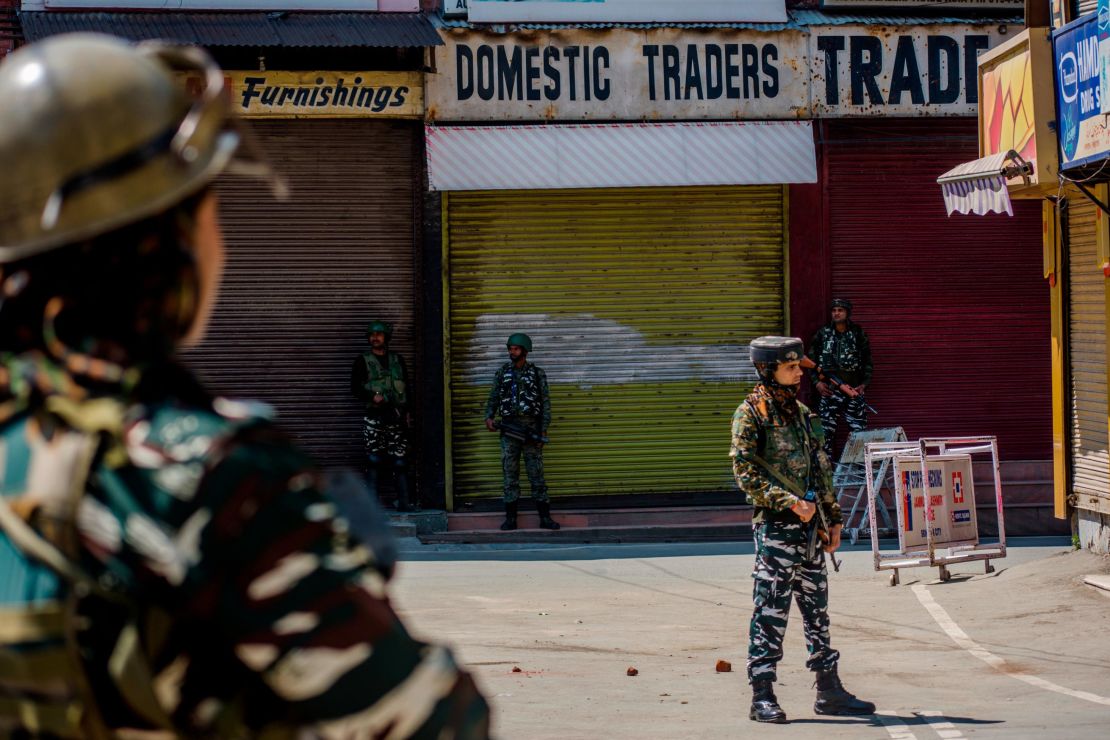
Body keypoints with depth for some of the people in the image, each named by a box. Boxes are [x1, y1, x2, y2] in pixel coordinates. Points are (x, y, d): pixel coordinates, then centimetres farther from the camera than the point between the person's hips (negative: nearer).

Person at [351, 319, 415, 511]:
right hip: (375, 418, -3)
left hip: (397, 416, 3)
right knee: (374, 460, -6)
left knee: (400, 460, 0)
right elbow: (355, 387, 2)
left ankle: (403, 501, 3)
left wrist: (407, 411, 11)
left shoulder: (397, 359, 15)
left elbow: (407, 386, 18)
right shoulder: (363, 361, 6)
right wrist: (372, 396, -15)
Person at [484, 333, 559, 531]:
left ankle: (545, 517, 2)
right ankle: (510, 518, 5)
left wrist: (543, 430, -7)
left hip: (531, 429, -2)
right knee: (510, 474, 2)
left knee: (536, 473, -1)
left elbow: (545, 403, 1)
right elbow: (493, 399, 9)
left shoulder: (537, 374, 3)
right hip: (509, 429, 2)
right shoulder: (502, 373, 8)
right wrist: (489, 417, -10)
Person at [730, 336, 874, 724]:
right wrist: (789, 502, -20)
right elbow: (745, 472, -14)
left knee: (817, 610, 11)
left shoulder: (802, 412, 15)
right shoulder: (751, 413, -7)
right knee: (770, 612, -5)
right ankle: (762, 697, -1)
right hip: (775, 527, -7)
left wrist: (832, 519, 15)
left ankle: (829, 691, 17)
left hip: (810, 526, 7)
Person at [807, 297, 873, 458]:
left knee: (860, 429, -4)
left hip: (853, 389, 0)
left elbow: (867, 361, 11)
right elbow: (812, 360, 9)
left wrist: (864, 384, 1)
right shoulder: (822, 334, 7)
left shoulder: (859, 334, 8)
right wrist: (817, 382, -2)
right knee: (827, 430, -2)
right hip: (828, 391, 0)